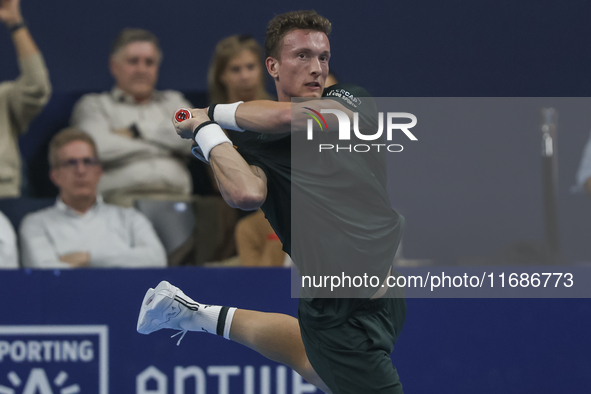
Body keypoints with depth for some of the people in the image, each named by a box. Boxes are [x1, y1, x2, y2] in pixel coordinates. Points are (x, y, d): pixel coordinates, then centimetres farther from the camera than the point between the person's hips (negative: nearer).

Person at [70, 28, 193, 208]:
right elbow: (100, 147, -5)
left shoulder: (173, 101, 28)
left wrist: (136, 131, 5)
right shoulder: (93, 105, 17)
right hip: (123, 198, -3)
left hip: (176, 197, 3)